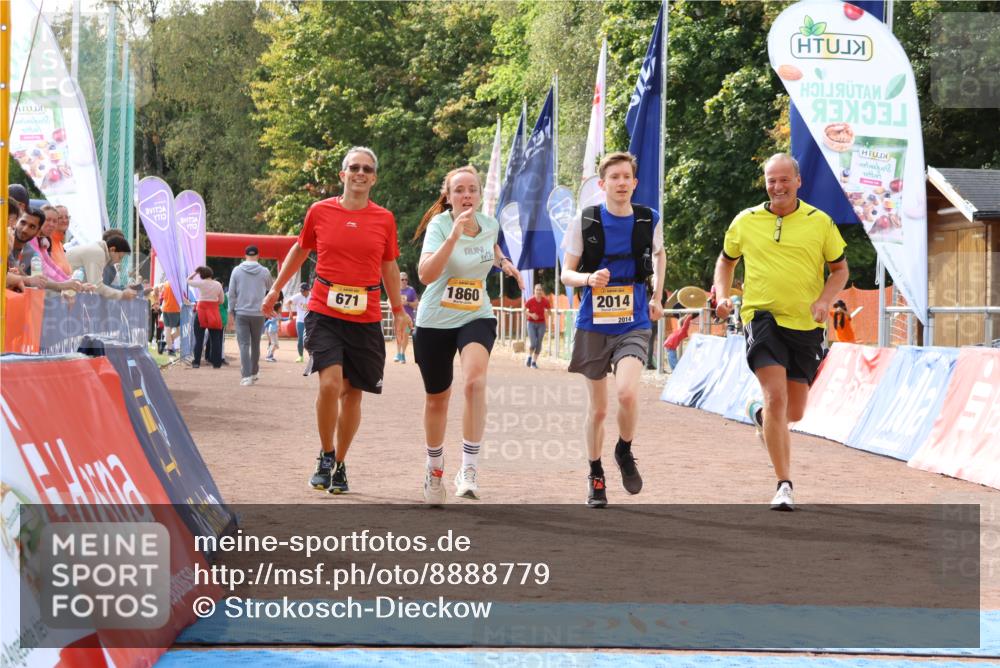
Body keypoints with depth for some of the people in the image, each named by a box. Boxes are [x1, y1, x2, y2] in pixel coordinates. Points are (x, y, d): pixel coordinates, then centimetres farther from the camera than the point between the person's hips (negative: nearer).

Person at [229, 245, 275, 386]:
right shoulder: (264, 272, -2)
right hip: (258, 314, 1)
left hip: (241, 313, -1)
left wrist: (231, 311, 8)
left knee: (244, 345, -3)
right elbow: (270, 287, 17)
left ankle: (246, 376, -12)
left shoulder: (237, 271, -3)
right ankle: (254, 372, 27)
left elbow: (231, 293, -1)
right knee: (255, 344, 16)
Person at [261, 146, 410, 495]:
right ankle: (325, 457, 2)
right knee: (330, 382, -19)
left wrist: (398, 310, 19)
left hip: (365, 318, 2)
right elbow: (300, 249, 18)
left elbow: (389, 266, 16)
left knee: (352, 393, 7)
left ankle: (340, 465, 23)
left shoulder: (384, 219, 4)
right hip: (324, 312, -2)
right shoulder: (320, 211, 1)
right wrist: (276, 289, 23)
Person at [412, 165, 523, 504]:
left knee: (474, 381, -28)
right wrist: (454, 235, -39)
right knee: (437, 398, 13)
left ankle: (469, 469, -24)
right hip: (435, 322, -1)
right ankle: (435, 466, 40)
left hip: (476, 318, 1)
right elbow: (426, 274, -32)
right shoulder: (439, 225, -14)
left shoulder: (490, 225, 0)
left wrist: (503, 261, 9)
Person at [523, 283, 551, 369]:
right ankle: (529, 357, 19)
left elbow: (549, 310, 9)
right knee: (533, 343, -11)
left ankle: (534, 362, 14)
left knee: (539, 344, 0)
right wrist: (531, 315, -19)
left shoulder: (545, 301, -6)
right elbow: (524, 311, -3)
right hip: (531, 323, -2)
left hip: (541, 324, 2)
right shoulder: (530, 301, -11)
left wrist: (547, 315, -11)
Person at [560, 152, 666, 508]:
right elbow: (566, 273, 0)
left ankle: (625, 452, 6)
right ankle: (595, 475, 27)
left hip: (634, 323, 0)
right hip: (594, 323, 0)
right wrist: (589, 278, -21)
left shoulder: (650, 221, 1)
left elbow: (659, 254, 23)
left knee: (627, 392, -23)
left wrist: (657, 297, 16)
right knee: (597, 408, 7)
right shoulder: (585, 222, -3)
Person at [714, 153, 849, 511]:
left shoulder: (820, 222, 1)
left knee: (794, 412, 9)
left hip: (806, 324, 2)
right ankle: (784, 485, -15)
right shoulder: (745, 221, 4)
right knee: (776, 397, -19)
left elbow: (840, 269, 9)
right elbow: (726, 260, 19)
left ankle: (759, 412, 46)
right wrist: (722, 296, 3)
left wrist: (824, 300, -9)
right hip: (762, 318, -2)